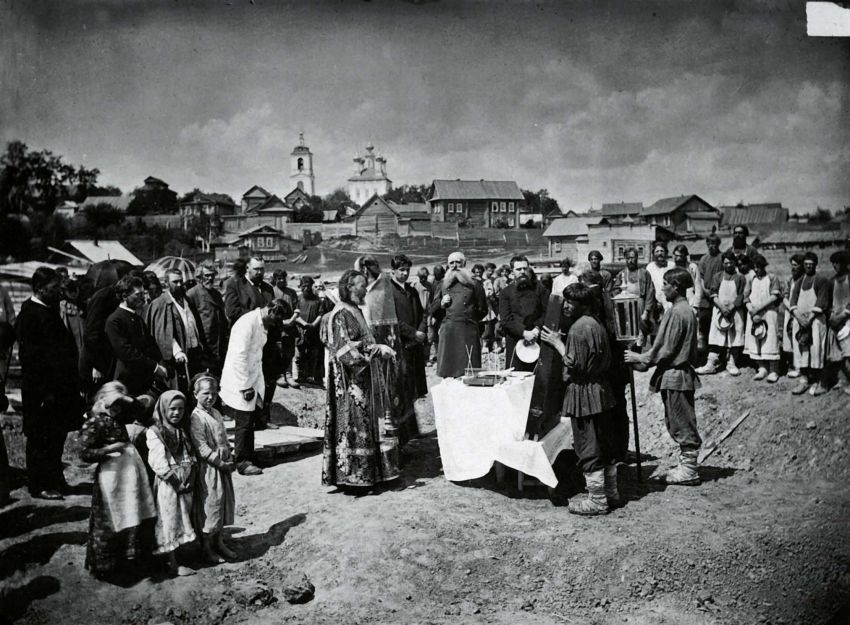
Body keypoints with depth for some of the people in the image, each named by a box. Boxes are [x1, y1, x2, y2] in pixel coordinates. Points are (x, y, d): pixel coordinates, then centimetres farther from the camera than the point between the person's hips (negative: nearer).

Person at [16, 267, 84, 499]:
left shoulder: (50, 310, 14)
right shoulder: (28, 314, -13)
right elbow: (28, 356, -17)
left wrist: (73, 382, 15)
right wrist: (43, 391, -20)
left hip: (59, 387, 9)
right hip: (40, 391, -9)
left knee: (57, 435, 15)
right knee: (40, 439, 1)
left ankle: (55, 480, 26)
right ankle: (39, 486, 10)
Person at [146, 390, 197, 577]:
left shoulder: (183, 431, 12)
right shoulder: (155, 432, -9)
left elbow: (191, 456, 10)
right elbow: (157, 462, -15)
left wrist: (190, 478, -4)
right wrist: (175, 481, -17)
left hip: (186, 485, 7)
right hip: (167, 485, -6)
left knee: (181, 519, 11)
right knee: (169, 522, 0)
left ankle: (170, 556, 23)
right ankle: (173, 565, 5)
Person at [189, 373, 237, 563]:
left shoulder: (216, 413, 10)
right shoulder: (196, 418, -16)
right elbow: (201, 447, -19)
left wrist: (230, 459, 1)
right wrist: (220, 463, -18)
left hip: (223, 466, 8)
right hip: (209, 469, -8)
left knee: (224, 503, 15)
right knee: (209, 504, 1)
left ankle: (219, 542, 29)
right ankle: (207, 547, 16)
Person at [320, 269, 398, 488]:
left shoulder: (355, 311, 16)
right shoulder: (341, 314, -14)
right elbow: (345, 347, -21)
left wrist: (378, 350, 10)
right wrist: (376, 348, -22)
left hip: (363, 378, 10)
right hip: (350, 381, -10)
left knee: (367, 425, 11)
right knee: (352, 426, -6)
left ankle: (364, 472, 18)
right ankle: (350, 473, 2)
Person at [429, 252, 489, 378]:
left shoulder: (473, 284, 10)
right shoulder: (443, 285, 16)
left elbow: (482, 310, 11)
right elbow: (433, 311, 17)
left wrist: (470, 319, 1)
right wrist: (441, 303, 0)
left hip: (468, 333, -2)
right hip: (448, 333, 2)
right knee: (447, 372, 1)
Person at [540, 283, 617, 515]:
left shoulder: (579, 328, -18)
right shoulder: (597, 324, 12)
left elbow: (575, 364, -21)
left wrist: (557, 343, -12)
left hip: (584, 393, -10)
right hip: (601, 391, 10)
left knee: (588, 449, -2)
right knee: (605, 445, 17)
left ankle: (597, 501, 5)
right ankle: (610, 490, 29)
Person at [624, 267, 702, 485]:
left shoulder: (676, 312, -19)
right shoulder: (685, 309, 12)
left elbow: (666, 350, -19)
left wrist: (640, 358, -10)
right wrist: (643, 358, 15)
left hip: (675, 376, -10)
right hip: (679, 372, 10)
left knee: (682, 424, 0)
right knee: (679, 424, 16)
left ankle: (689, 471, 10)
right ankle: (686, 466, 25)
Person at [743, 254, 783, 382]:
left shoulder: (772, 278, 2)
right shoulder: (752, 280, 14)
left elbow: (774, 297, -7)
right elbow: (746, 297, 8)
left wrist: (758, 308, -13)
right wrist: (752, 310, -9)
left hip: (769, 313, -4)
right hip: (753, 315, 4)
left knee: (770, 341, -6)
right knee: (755, 341, 1)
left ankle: (773, 371, -3)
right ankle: (762, 368, 9)